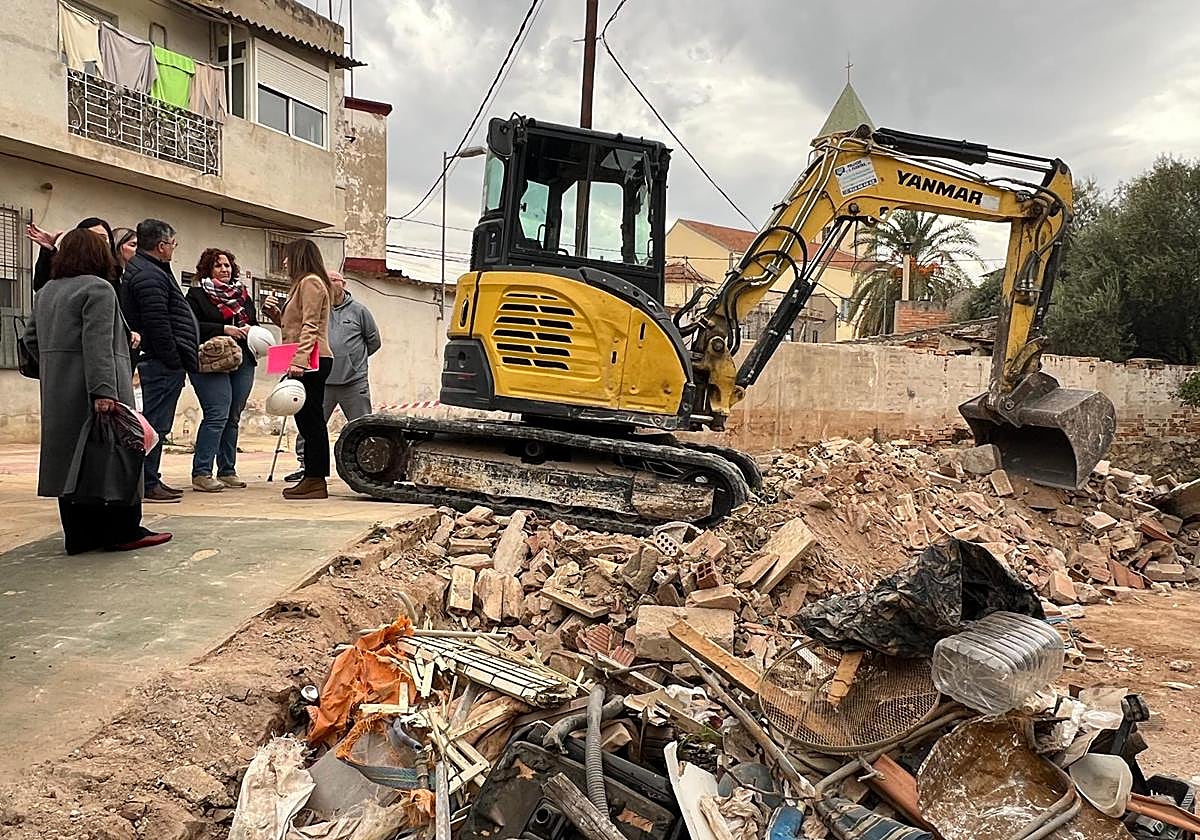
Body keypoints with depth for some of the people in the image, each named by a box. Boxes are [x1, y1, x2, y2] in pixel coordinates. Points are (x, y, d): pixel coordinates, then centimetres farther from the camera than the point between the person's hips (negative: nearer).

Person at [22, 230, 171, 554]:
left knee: (69, 455, 10)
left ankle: (78, 534, 14)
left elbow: (31, 337, 22)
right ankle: (121, 531, 1)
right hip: (89, 390, -8)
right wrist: (104, 390, -25)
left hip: (56, 391, 8)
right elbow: (98, 344, -20)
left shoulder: (46, 291, 17)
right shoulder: (98, 288, -10)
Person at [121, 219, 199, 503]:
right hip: (162, 362, -11)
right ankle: (147, 484, -1)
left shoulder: (142, 268, 20)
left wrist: (178, 358, 19)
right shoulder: (150, 276, -15)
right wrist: (174, 360, -16)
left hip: (159, 362, 11)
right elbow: (157, 324, -21)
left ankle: (150, 480, 22)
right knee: (156, 423, -6)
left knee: (156, 423, 15)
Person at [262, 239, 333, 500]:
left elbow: (310, 327, -16)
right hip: (309, 363, 10)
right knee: (308, 420, 8)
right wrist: (276, 315, 12)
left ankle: (316, 481, -9)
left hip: (311, 361, -10)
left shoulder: (310, 282, -6)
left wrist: (298, 361, -23)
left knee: (310, 420, -10)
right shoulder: (304, 284, 26)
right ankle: (313, 478, 9)